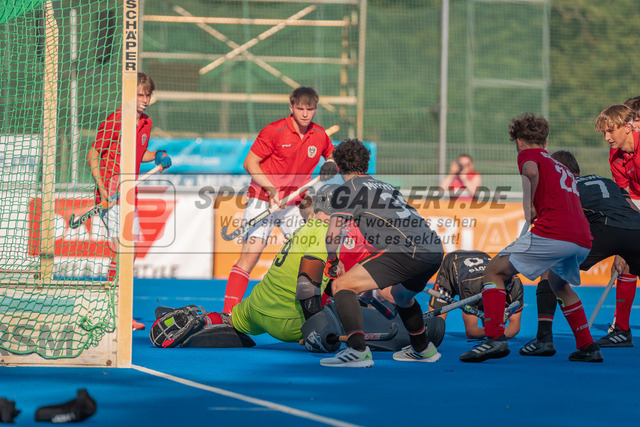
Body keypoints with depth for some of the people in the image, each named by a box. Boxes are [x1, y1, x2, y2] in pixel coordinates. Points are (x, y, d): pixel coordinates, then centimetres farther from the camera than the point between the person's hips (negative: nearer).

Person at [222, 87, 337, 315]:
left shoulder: (319, 135, 3)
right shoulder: (274, 131, -13)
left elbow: (332, 155, 23)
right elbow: (250, 163, -10)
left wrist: (330, 165, -1)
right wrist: (271, 189, -20)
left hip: (294, 204, 5)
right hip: (262, 199, -5)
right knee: (250, 254, -15)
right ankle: (228, 314, -16)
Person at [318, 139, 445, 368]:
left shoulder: (348, 189, 7)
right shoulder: (386, 186, 29)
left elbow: (333, 234, -1)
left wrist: (331, 260, 18)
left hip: (407, 250, -8)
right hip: (435, 249, 8)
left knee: (342, 286, -7)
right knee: (400, 294, 36)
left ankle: (358, 351, -21)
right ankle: (423, 349, 51)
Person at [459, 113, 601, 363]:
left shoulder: (528, 154, 11)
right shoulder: (562, 168, 32)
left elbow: (531, 171, -14)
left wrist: (529, 204, -4)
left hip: (552, 234, -8)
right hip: (583, 241, 8)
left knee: (494, 271, 2)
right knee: (559, 284, 34)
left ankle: (495, 338, -15)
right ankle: (587, 347, 29)